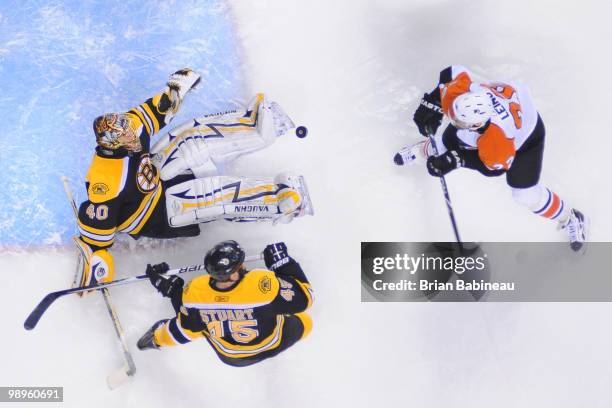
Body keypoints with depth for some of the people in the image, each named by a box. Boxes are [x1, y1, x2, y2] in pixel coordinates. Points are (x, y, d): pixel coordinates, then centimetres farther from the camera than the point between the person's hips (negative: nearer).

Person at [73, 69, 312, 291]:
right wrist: (93, 264, -31)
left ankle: (253, 122, -1)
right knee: (219, 195, -23)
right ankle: (280, 199, -22)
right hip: (155, 215, -8)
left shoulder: (124, 131, -17)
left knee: (193, 138, -9)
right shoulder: (107, 181, -37)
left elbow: (152, 113, 3)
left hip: (155, 174, 8)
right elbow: (96, 224, -31)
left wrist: (172, 91, 2)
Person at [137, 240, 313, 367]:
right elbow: (303, 298, -24)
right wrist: (283, 262, -16)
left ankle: (159, 339, 45)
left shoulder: (196, 291, -31)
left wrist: (172, 290, -1)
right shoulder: (263, 284, -40)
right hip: (270, 347, -2)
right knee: (304, 322, 21)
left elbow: (184, 332, -11)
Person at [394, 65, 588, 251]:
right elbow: (454, 72, -15)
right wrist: (431, 106, -18)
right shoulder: (457, 93, -37)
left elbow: (495, 164, -27)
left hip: (524, 132, -5)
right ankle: (423, 151, 54)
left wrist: (456, 160, -34)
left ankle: (571, 219, 24)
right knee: (444, 147, 15)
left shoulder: (496, 138, -47)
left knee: (526, 195, -4)